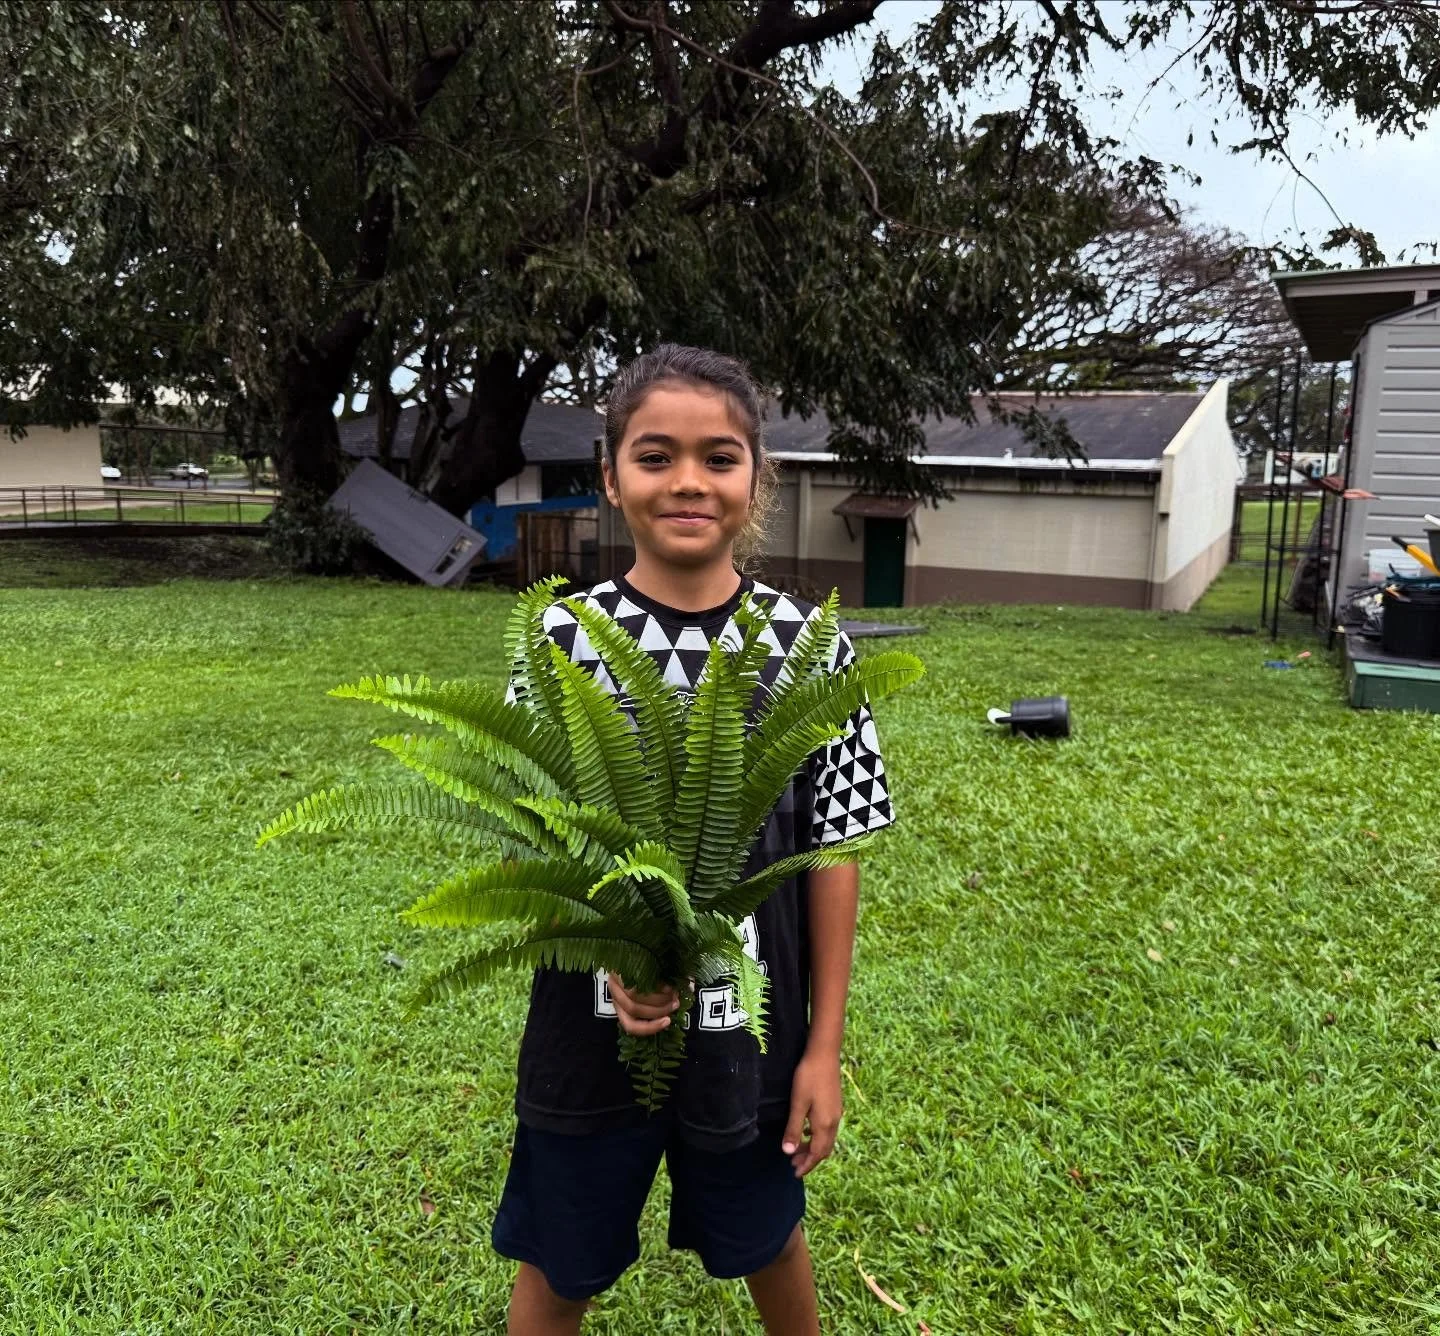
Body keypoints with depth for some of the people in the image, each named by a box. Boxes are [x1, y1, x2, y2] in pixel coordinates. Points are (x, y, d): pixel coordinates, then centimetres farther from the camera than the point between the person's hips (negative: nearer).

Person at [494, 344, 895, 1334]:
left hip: (754, 1028, 1)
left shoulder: (808, 645, -9)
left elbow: (834, 852, -4)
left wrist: (825, 1045, -2)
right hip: (591, 1026, 0)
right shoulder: (563, 641, -11)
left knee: (767, 1241, 26)